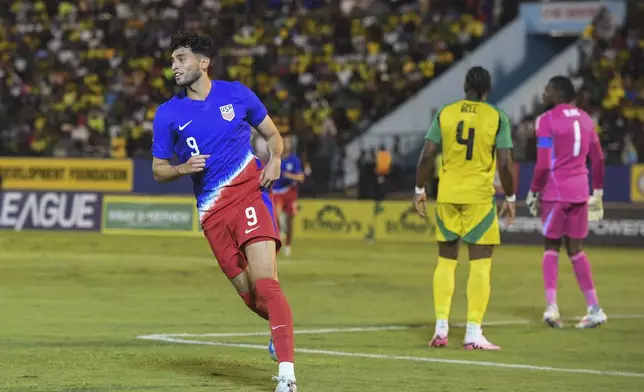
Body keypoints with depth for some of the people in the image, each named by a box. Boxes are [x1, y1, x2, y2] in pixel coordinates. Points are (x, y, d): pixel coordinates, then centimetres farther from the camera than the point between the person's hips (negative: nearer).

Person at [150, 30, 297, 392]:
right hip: (212, 210, 3)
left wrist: (275, 159, -6)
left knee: (265, 282, -20)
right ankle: (283, 325, 39)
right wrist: (183, 168, -10)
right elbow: (159, 170, 11)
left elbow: (273, 135, 15)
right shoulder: (168, 114, 5)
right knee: (249, 294, 4)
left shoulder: (236, 94, 3)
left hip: (249, 191, -3)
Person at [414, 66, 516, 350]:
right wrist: (510, 198, 4)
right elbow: (505, 164, -8)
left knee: (446, 261, 13)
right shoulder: (497, 118, -3)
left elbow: (427, 156, 0)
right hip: (479, 197, -3)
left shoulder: (445, 113, 3)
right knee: (480, 264, 1)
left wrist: (420, 190, 10)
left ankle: (441, 329, 10)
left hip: (447, 196, 3)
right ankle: (473, 334, -3)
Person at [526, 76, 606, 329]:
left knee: (552, 247, 5)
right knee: (575, 249, 12)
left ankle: (552, 307, -7)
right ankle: (594, 308, 7)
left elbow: (543, 165, -14)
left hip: (555, 191, -5)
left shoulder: (547, 121, -9)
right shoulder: (584, 119, 11)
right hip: (580, 191, 5)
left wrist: (533, 193, -4)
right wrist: (598, 192, 19)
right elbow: (598, 158, 14)